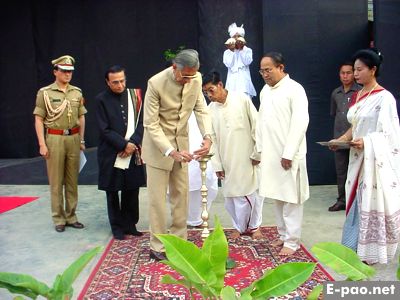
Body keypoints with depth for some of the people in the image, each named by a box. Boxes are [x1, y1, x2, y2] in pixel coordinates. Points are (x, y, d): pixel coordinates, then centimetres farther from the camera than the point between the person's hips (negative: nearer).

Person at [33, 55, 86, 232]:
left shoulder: (77, 92, 7)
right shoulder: (45, 92, -3)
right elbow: (39, 119, -4)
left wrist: (81, 140, 10)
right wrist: (42, 144, -10)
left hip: (73, 138, 4)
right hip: (54, 139, -3)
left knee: (72, 180, 9)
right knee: (56, 181, 3)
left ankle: (71, 216, 20)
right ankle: (59, 219, 13)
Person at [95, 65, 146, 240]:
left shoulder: (134, 95, 3)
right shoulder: (101, 100, -5)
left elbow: (141, 122, 2)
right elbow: (104, 130, -9)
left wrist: (133, 143, -11)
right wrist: (124, 144, -15)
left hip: (133, 153, 3)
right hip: (111, 155, -2)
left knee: (132, 190, 9)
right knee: (113, 193, 8)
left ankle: (130, 224, 24)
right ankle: (117, 227, 22)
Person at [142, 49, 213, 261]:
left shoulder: (195, 79, -8)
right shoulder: (156, 83, -23)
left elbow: (201, 110, -3)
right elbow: (151, 124, -21)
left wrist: (207, 137, -22)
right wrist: (172, 152, -30)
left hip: (181, 142, 5)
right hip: (158, 144, -5)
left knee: (181, 194, 11)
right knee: (157, 197, 0)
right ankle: (157, 247, 13)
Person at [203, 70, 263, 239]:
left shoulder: (242, 99, -9)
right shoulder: (210, 109, 0)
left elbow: (256, 126, -6)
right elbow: (212, 138, 3)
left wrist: (257, 153, -6)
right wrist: (217, 165, 0)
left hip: (248, 157, -2)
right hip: (227, 161, 3)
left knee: (252, 192, 8)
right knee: (231, 195, 6)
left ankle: (254, 226, 28)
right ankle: (239, 227, 27)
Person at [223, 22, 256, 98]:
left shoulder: (248, 50, 9)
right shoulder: (227, 52, 10)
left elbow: (247, 62, -7)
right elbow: (228, 64, -5)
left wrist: (241, 49, -7)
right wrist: (231, 50, -4)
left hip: (244, 80, 0)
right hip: (232, 80, 1)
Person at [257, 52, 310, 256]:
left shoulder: (294, 89, -10)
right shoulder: (265, 90, 12)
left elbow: (300, 123, -15)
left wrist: (288, 154, -18)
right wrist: (259, 148, 11)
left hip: (287, 155, -7)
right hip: (270, 154, 7)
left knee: (290, 198, 0)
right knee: (277, 196, 13)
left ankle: (292, 241, 10)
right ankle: (283, 234, 26)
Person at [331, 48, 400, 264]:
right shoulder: (356, 96, 11)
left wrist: (366, 142, -28)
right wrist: (341, 139, 0)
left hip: (377, 161, -7)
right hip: (358, 158, 7)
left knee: (373, 203, 0)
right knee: (358, 203, 11)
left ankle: (373, 251, 13)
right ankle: (355, 248, 21)